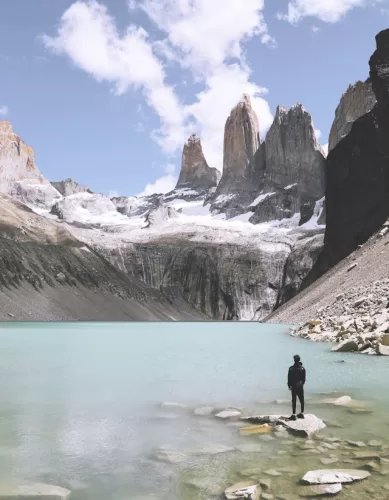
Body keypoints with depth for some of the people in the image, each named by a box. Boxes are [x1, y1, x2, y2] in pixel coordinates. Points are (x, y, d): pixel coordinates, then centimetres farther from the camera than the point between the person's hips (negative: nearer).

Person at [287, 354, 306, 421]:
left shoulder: (291, 368, -13)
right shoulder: (302, 368, -2)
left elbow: (289, 378, -9)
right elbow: (304, 378, 5)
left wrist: (289, 385, 3)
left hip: (294, 386, -4)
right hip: (300, 386, 4)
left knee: (294, 400, -1)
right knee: (301, 400, 13)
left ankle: (294, 414, -2)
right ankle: (302, 413, 22)